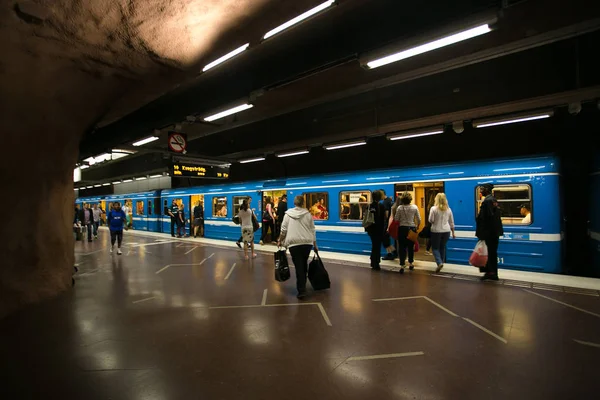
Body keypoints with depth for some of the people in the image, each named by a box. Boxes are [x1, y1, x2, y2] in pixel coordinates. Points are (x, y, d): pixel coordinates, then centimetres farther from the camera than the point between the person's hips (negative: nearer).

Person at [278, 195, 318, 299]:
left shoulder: (288, 214, 3)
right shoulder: (308, 214, 6)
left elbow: (283, 229, 1)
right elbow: (313, 230, 9)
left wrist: (280, 240, 17)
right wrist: (315, 245, 17)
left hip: (294, 243, -2)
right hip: (307, 243, 2)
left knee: (299, 266, 0)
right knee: (304, 264, 18)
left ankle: (301, 290, -4)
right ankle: (303, 285, 29)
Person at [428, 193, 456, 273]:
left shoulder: (433, 208, -9)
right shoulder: (448, 209, 5)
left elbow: (431, 220, -10)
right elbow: (451, 222, 10)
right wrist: (453, 232, 17)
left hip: (436, 231, -4)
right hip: (446, 231, 4)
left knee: (435, 248, 4)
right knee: (443, 248, 15)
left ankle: (440, 263, -13)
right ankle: (441, 262, 20)